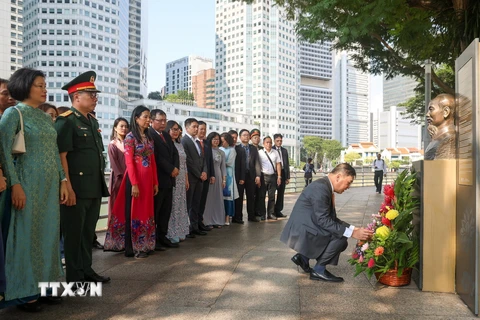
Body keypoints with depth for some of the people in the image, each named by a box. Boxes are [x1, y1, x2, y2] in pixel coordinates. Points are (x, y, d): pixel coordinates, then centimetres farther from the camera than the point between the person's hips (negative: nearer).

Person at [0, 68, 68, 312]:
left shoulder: (45, 117, 14)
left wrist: (63, 180, 7)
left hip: (50, 185, 6)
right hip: (28, 183, -6)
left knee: (48, 234, 9)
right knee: (26, 234, 0)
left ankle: (44, 285, 19)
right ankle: (24, 291, 11)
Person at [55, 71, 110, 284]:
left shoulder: (92, 121, 16)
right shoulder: (65, 121, -9)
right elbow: (61, 156, -15)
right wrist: (68, 187, -20)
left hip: (94, 188, 8)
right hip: (76, 189, -8)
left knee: (88, 232, 15)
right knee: (73, 233, 3)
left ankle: (86, 270, 27)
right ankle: (74, 277, 14)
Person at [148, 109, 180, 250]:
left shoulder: (167, 135, 18)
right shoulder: (148, 135, -10)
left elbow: (174, 153, 14)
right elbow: (156, 156, -18)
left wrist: (176, 168, -4)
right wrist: (171, 169, -14)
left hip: (168, 179, 8)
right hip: (157, 179, -8)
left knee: (166, 211, 11)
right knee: (154, 211, 1)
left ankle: (162, 237, 20)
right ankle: (152, 240, 10)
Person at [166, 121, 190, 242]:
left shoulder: (180, 145, 16)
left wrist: (186, 180, 16)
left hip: (181, 180, 8)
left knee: (180, 205, 11)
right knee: (171, 205, -5)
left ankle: (179, 232, 19)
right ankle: (171, 234, 3)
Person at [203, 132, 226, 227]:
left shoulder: (221, 152, 12)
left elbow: (223, 167, 13)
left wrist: (224, 179, 7)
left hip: (218, 177, 4)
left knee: (218, 198, 7)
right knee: (208, 198, -2)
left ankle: (217, 220, 15)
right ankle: (207, 221, 5)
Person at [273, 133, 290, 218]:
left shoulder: (284, 150, 13)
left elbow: (287, 164, 13)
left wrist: (288, 177, 8)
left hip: (283, 173, 5)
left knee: (281, 193, 7)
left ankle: (278, 211, 14)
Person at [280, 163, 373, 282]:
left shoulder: (327, 187, 10)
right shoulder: (320, 187, -21)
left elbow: (331, 218, 13)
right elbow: (323, 220, -24)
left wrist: (353, 228, 3)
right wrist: (351, 232, -23)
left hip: (305, 230, 10)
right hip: (301, 232, -10)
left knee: (341, 242, 13)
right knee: (341, 236, -18)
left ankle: (303, 257, 15)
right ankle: (319, 270, -3)